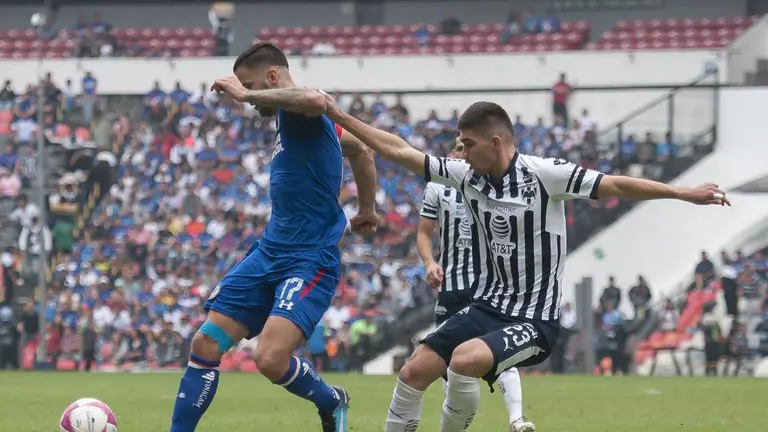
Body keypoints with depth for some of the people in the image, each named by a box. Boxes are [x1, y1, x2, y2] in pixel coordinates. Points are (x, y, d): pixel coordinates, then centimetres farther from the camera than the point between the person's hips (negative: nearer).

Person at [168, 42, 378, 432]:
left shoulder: (299, 111, -12)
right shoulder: (291, 119, 17)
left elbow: (315, 100, -40)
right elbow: (360, 150, 33)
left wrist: (245, 94, -29)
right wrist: (367, 209, 40)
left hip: (311, 260, -10)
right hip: (269, 253, 10)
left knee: (270, 359, -24)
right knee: (205, 345, -1)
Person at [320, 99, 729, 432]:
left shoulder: (543, 174, -16)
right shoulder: (467, 175, 0)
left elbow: (616, 186, -18)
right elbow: (399, 151, 6)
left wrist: (685, 193, -25)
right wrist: (340, 117, 6)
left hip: (534, 318, -6)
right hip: (487, 307, 6)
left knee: (465, 359, -31)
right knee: (413, 372, -3)